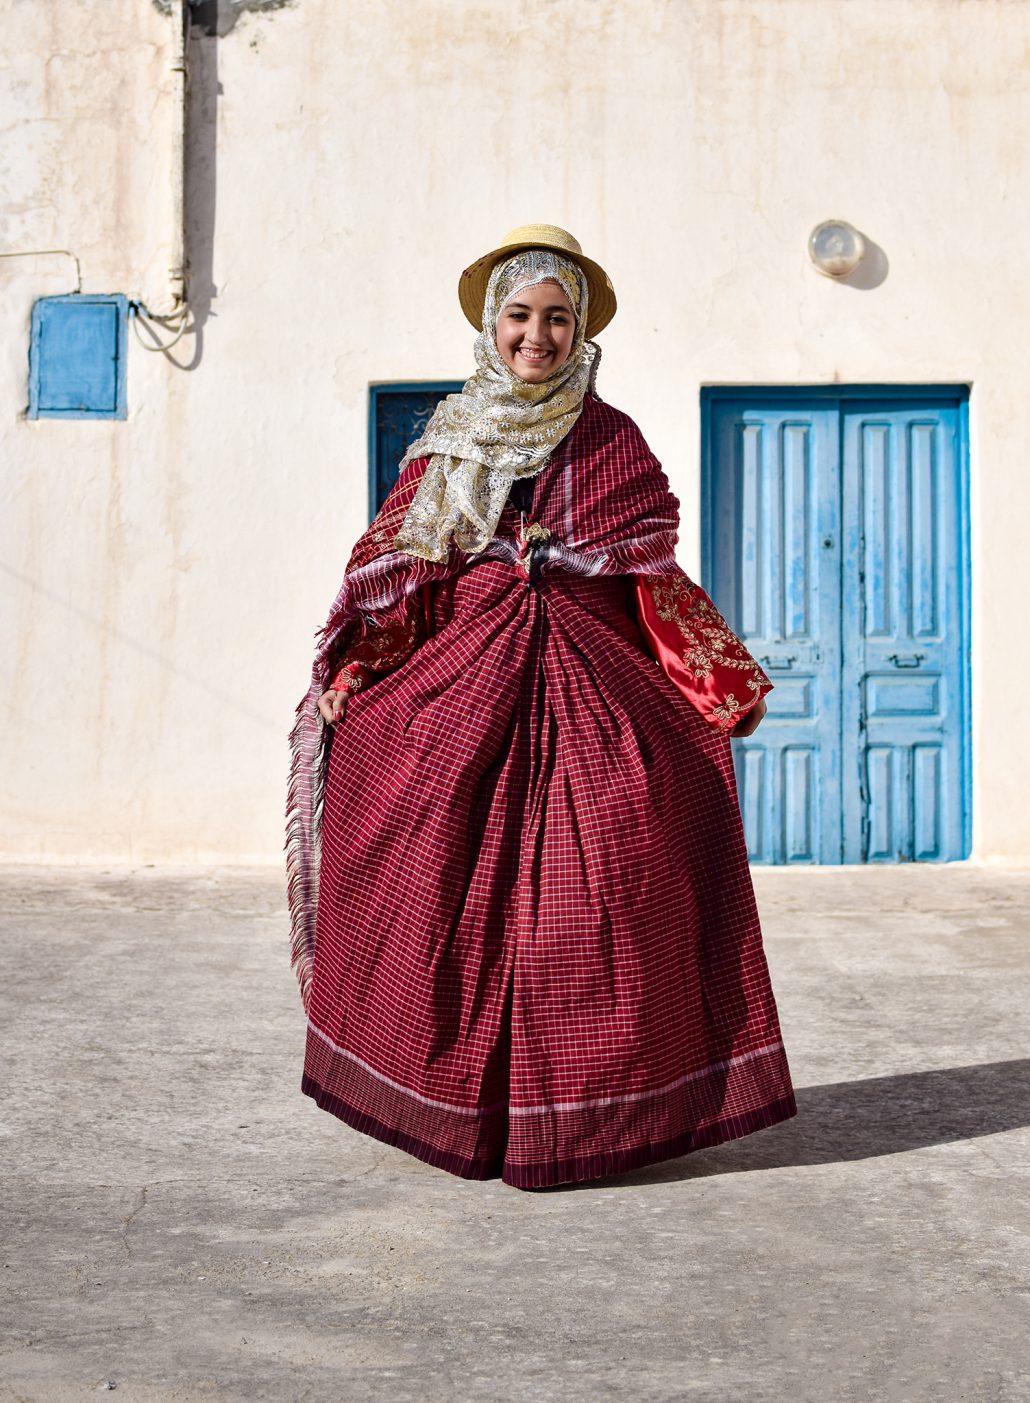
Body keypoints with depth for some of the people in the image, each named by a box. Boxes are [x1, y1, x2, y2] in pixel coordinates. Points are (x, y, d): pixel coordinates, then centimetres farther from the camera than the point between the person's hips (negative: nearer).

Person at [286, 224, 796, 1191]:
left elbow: (656, 576, 9)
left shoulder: (612, 441, 9)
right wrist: (349, 671, -1)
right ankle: (465, 1106, 9)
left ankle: (591, 1113, 5)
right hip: (463, 685, 1)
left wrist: (722, 681, 2)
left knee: (593, 888, -6)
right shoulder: (447, 445, 12)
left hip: (591, 688, -1)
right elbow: (397, 567, 9)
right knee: (452, 891, -4)